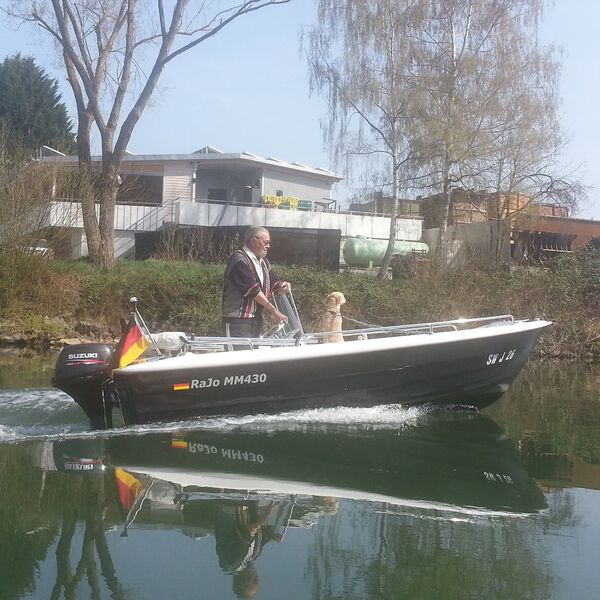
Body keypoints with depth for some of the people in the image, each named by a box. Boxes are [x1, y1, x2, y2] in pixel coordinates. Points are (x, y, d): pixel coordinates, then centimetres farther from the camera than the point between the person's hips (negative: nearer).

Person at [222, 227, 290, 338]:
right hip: (238, 321, -8)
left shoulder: (263, 262, 18)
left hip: (257, 321, 8)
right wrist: (273, 311, -18)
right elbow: (252, 289, -18)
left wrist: (281, 286, -8)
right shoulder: (239, 260, -12)